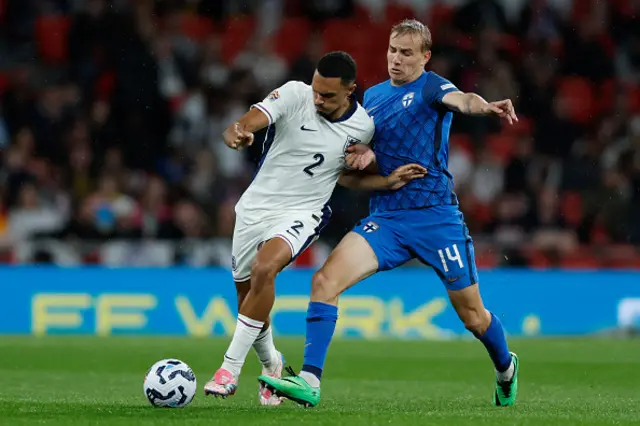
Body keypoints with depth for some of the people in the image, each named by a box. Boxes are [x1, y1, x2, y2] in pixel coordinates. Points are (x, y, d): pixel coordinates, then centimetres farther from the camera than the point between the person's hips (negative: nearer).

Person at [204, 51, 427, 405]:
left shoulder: (362, 126, -6)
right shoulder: (293, 95, -14)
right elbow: (242, 126, -25)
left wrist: (390, 181, -4)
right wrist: (236, 134, -49)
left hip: (301, 213, -2)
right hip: (256, 205, 2)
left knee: (263, 268, -30)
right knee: (247, 295, 9)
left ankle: (230, 368, -25)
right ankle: (271, 364, 40)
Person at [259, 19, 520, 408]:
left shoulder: (430, 86, -6)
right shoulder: (373, 96, 12)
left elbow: (460, 99, -30)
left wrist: (486, 106, -53)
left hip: (436, 216, -4)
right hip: (386, 219, 5)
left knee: (472, 315, 7)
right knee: (326, 279, -17)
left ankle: (505, 368, 39)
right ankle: (310, 382, -18)